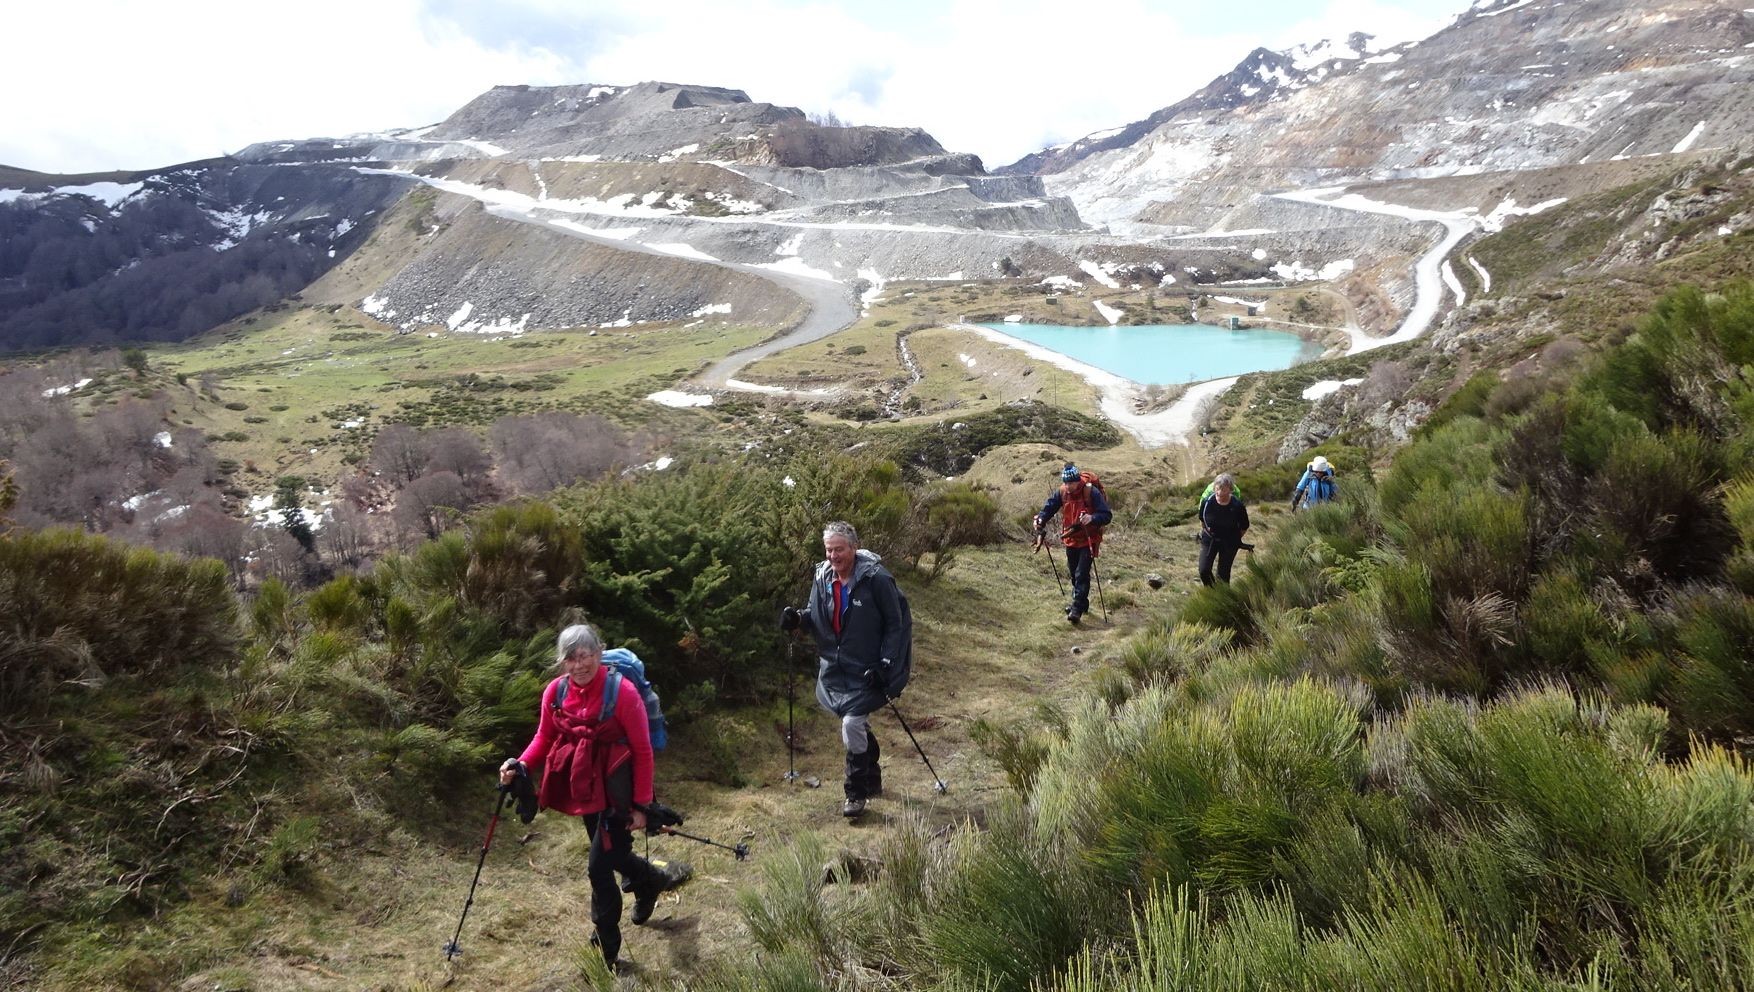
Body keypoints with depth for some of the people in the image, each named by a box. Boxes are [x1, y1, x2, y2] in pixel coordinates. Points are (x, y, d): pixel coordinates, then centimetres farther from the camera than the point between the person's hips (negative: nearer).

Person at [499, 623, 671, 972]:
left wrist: (641, 805, -14)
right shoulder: (555, 691, -7)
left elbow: (642, 751, -16)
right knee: (610, 853, 24)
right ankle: (650, 881, 56)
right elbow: (545, 737, 5)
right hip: (584, 788, 6)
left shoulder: (622, 692, -22)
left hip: (616, 790, -6)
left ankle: (607, 953, 13)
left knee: (599, 867, -4)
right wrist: (521, 765, -14)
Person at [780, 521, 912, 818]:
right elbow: (817, 615, 15)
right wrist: (799, 618, -7)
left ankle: (857, 792, 4)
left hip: (867, 671, -6)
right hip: (834, 668, 6)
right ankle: (872, 781, 38)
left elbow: (896, 624, -13)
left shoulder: (876, 579, -18)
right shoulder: (822, 577, 0)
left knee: (852, 725, -14)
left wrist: (885, 665, -17)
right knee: (858, 727, 18)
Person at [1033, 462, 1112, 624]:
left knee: (1081, 574, -12)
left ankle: (1077, 609, -10)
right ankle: (1081, 603, 35)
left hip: (1088, 540, -5)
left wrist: (1092, 518, -40)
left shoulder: (1091, 492, -19)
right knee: (1074, 574, 17)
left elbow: (1106, 515, -20)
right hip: (1070, 540, 6)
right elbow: (1048, 508, -8)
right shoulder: (1061, 493, -5)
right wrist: (1040, 520, -30)